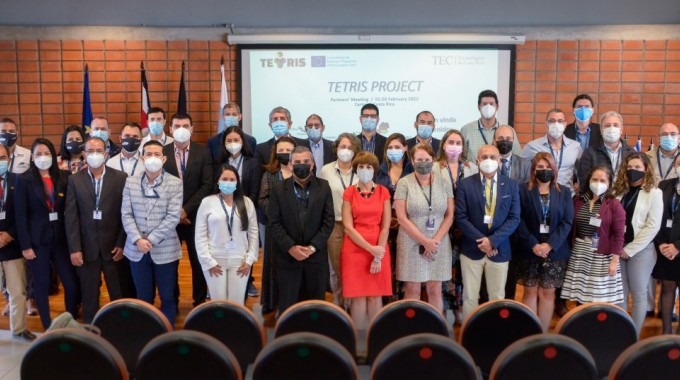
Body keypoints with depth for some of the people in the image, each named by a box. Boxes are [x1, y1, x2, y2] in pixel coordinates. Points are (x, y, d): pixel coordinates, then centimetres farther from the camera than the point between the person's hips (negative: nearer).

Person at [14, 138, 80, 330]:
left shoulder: (64, 177, 3)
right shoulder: (24, 180, -4)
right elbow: (20, 215, -6)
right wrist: (25, 245, -9)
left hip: (60, 237, 2)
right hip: (37, 239, -2)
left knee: (72, 283, 2)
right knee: (41, 285, 7)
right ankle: (48, 327, 19)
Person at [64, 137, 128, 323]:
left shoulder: (120, 178, -1)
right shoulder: (75, 180, 3)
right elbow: (71, 217, -1)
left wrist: (122, 244, -7)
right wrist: (74, 248, -7)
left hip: (114, 246, -1)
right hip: (87, 247, 1)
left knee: (118, 294, 8)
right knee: (89, 296, 11)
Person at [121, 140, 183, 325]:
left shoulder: (175, 183, -4)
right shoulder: (130, 182, 4)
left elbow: (173, 217, -11)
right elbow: (126, 215, 0)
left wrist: (151, 240, -15)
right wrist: (138, 240, -13)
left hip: (164, 250, -2)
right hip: (137, 250, 2)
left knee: (167, 297, 8)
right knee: (143, 297, 14)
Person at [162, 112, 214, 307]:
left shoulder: (203, 152, 0)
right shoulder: (162, 152, 2)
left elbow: (207, 185, -6)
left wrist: (186, 209, -13)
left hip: (195, 215, 0)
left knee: (199, 261, 7)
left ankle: (200, 301, 20)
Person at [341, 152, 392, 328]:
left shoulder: (383, 192, 4)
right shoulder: (349, 192, 2)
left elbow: (386, 226, -1)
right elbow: (348, 227, -5)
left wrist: (378, 256, -9)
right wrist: (371, 249, -14)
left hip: (379, 249, 1)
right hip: (355, 249, -1)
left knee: (375, 296, 3)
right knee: (358, 296, 0)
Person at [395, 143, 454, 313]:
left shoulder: (443, 183, 5)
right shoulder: (404, 183, -3)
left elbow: (449, 215, 4)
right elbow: (402, 218, -8)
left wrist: (435, 240, -9)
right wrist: (424, 241, -12)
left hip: (439, 243, 2)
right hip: (412, 243, -2)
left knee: (435, 289, 7)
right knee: (412, 289, 3)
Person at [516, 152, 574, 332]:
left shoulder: (564, 192, 7)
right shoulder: (523, 190, 1)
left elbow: (567, 222, -2)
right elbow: (519, 220, -6)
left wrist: (550, 245, -13)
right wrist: (533, 244, -16)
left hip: (555, 251, 1)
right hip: (529, 250, -1)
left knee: (548, 292, 5)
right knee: (530, 291, 4)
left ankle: (543, 334, 13)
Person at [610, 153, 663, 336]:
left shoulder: (654, 193, -4)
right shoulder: (618, 191, 8)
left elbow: (653, 226, -10)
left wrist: (630, 249, -12)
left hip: (641, 250, -4)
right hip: (618, 249, 4)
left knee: (638, 294, 5)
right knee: (620, 293, 9)